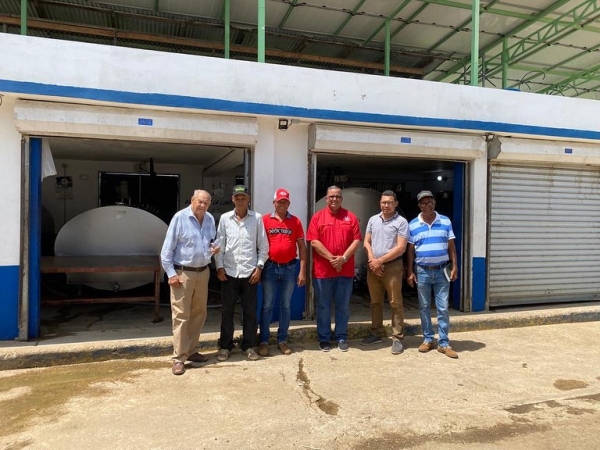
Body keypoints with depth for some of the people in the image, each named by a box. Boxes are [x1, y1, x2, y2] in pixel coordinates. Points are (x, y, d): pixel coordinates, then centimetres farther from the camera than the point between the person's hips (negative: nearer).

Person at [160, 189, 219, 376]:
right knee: (181, 315, -3)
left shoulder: (210, 219, 6)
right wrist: (171, 273, -15)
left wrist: (214, 249, -2)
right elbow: (167, 248, -11)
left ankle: (191, 351, 27)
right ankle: (179, 358, 5)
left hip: (203, 272, 7)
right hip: (183, 273, -6)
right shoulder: (180, 217, -12)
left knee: (199, 313, 13)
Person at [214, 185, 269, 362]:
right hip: (229, 272, 1)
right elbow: (219, 245, 4)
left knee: (250, 311, 7)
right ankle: (225, 346, 21)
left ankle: (249, 346, 21)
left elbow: (263, 246, 2)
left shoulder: (257, 218, 0)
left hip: (250, 272, 0)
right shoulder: (225, 218, 3)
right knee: (227, 311, 8)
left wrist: (259, 267, -4)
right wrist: (219, 267, -2)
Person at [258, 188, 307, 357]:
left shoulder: (295, 221, 3)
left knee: (286, 305, 10)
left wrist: (302, 271, 0)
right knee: (267, 305, 5)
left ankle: (282, 340, 22)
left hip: (290, 268, 2)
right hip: (270, 267, -1)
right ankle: (263, 341, 15)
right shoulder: (265, 220, -1)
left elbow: (301, 246, 5)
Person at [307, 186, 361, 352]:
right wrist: (331, 258, -14)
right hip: (322, 270, -1)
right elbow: (314, 242, -8)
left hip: (345, 270, 2)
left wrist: (343, 258, -12)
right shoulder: (317, 217, 1)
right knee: (323, 306, 7)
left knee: (343, 306, 10)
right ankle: (324, 338, 19)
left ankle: (341, 337, 22)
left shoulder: (351, 217, 6)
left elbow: (356, 240, 0)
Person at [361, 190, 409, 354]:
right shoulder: (373, 220, 11)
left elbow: (400, 248, -12)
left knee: (395, 303, 0)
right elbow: (366, 243, 9)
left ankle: (397, 338, 7)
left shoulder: (401, 222, -4)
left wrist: (380, 261, -13)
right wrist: (372, 261, -7)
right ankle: (376, 333, 24)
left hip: (392, 266, -5)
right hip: (373, 266, 5)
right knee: (375, 302, 12)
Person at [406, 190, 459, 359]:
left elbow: (451, 246, 5)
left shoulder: (445, 222, 3)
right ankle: (428, 339, 21)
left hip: (442, 270, 0)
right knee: (424, 307, 9)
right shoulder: (412, 225, 1)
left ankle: (444, 343, 9)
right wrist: (410, 272, 0)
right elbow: (410, 250, 3)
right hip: (422, 271, 0)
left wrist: (454, 267, -1)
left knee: (443, 308, 1)